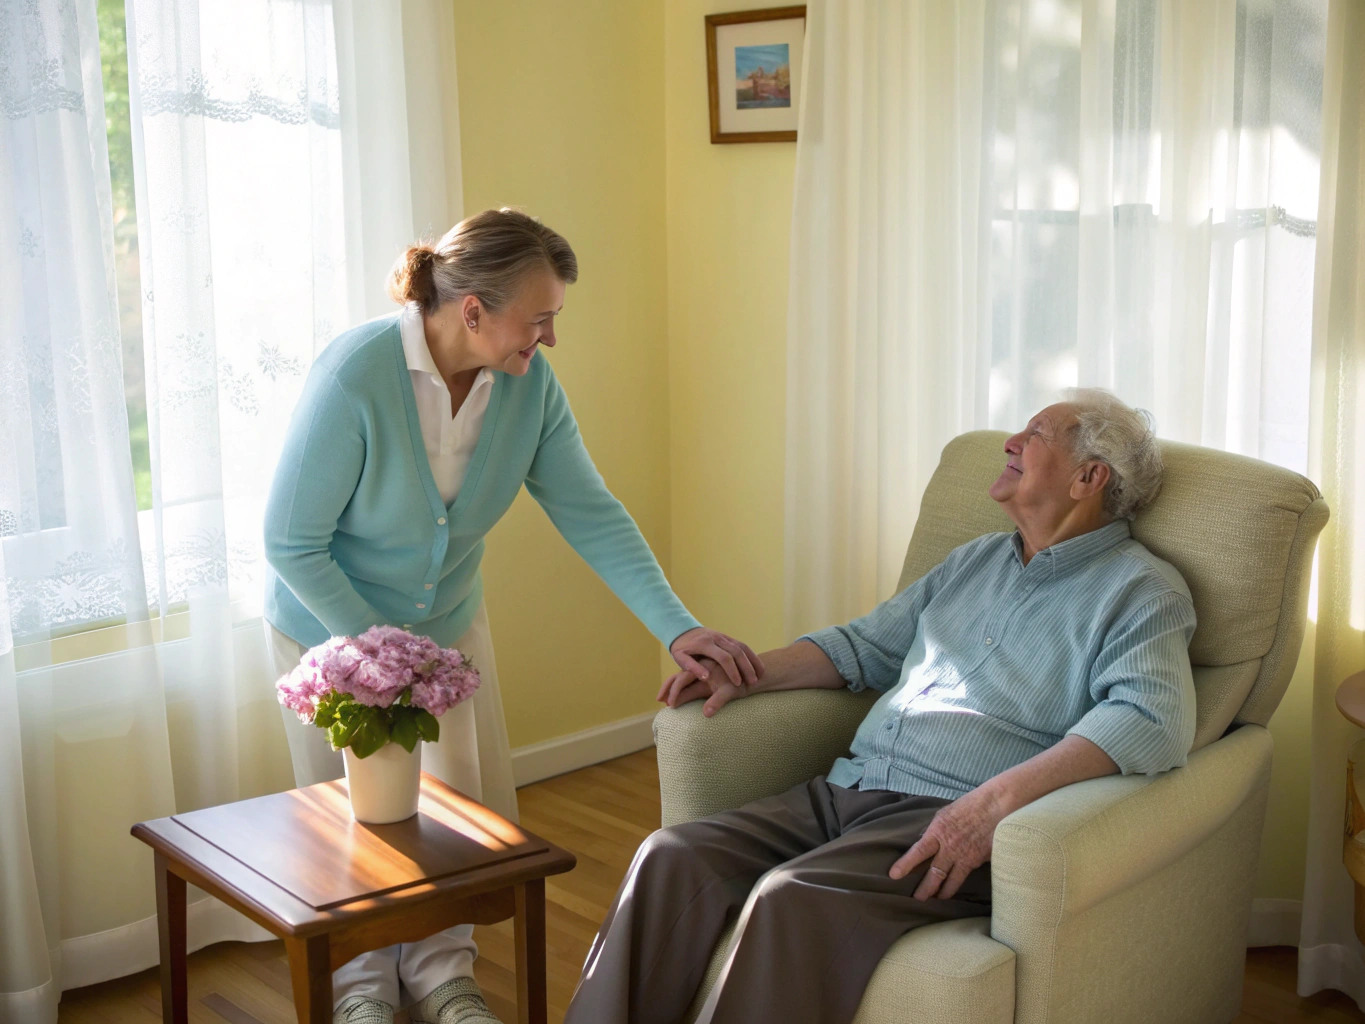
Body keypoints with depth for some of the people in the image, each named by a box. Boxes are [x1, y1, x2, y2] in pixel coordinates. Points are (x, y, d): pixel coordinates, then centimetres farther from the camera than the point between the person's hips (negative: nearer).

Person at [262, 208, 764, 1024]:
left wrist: (678, 628, -22)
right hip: (331, 624, -4)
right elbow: (292, 543, -24)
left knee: (470, 804, 7)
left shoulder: (530, 384, -17)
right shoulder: (355, 378, -32)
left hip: (449, 620, 4)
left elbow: (592, 514, -14)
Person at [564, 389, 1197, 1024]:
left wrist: (1000, 797, -27)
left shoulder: (1141, 591, 2)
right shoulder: (975, 560, 25)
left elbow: (1153, 719, -17)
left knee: (794, 898, -33)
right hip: (847, 792, 7)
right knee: (672, 858, -16)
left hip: (951, 821, -7)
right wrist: (750, 673, 15)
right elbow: (866, 644, 31)